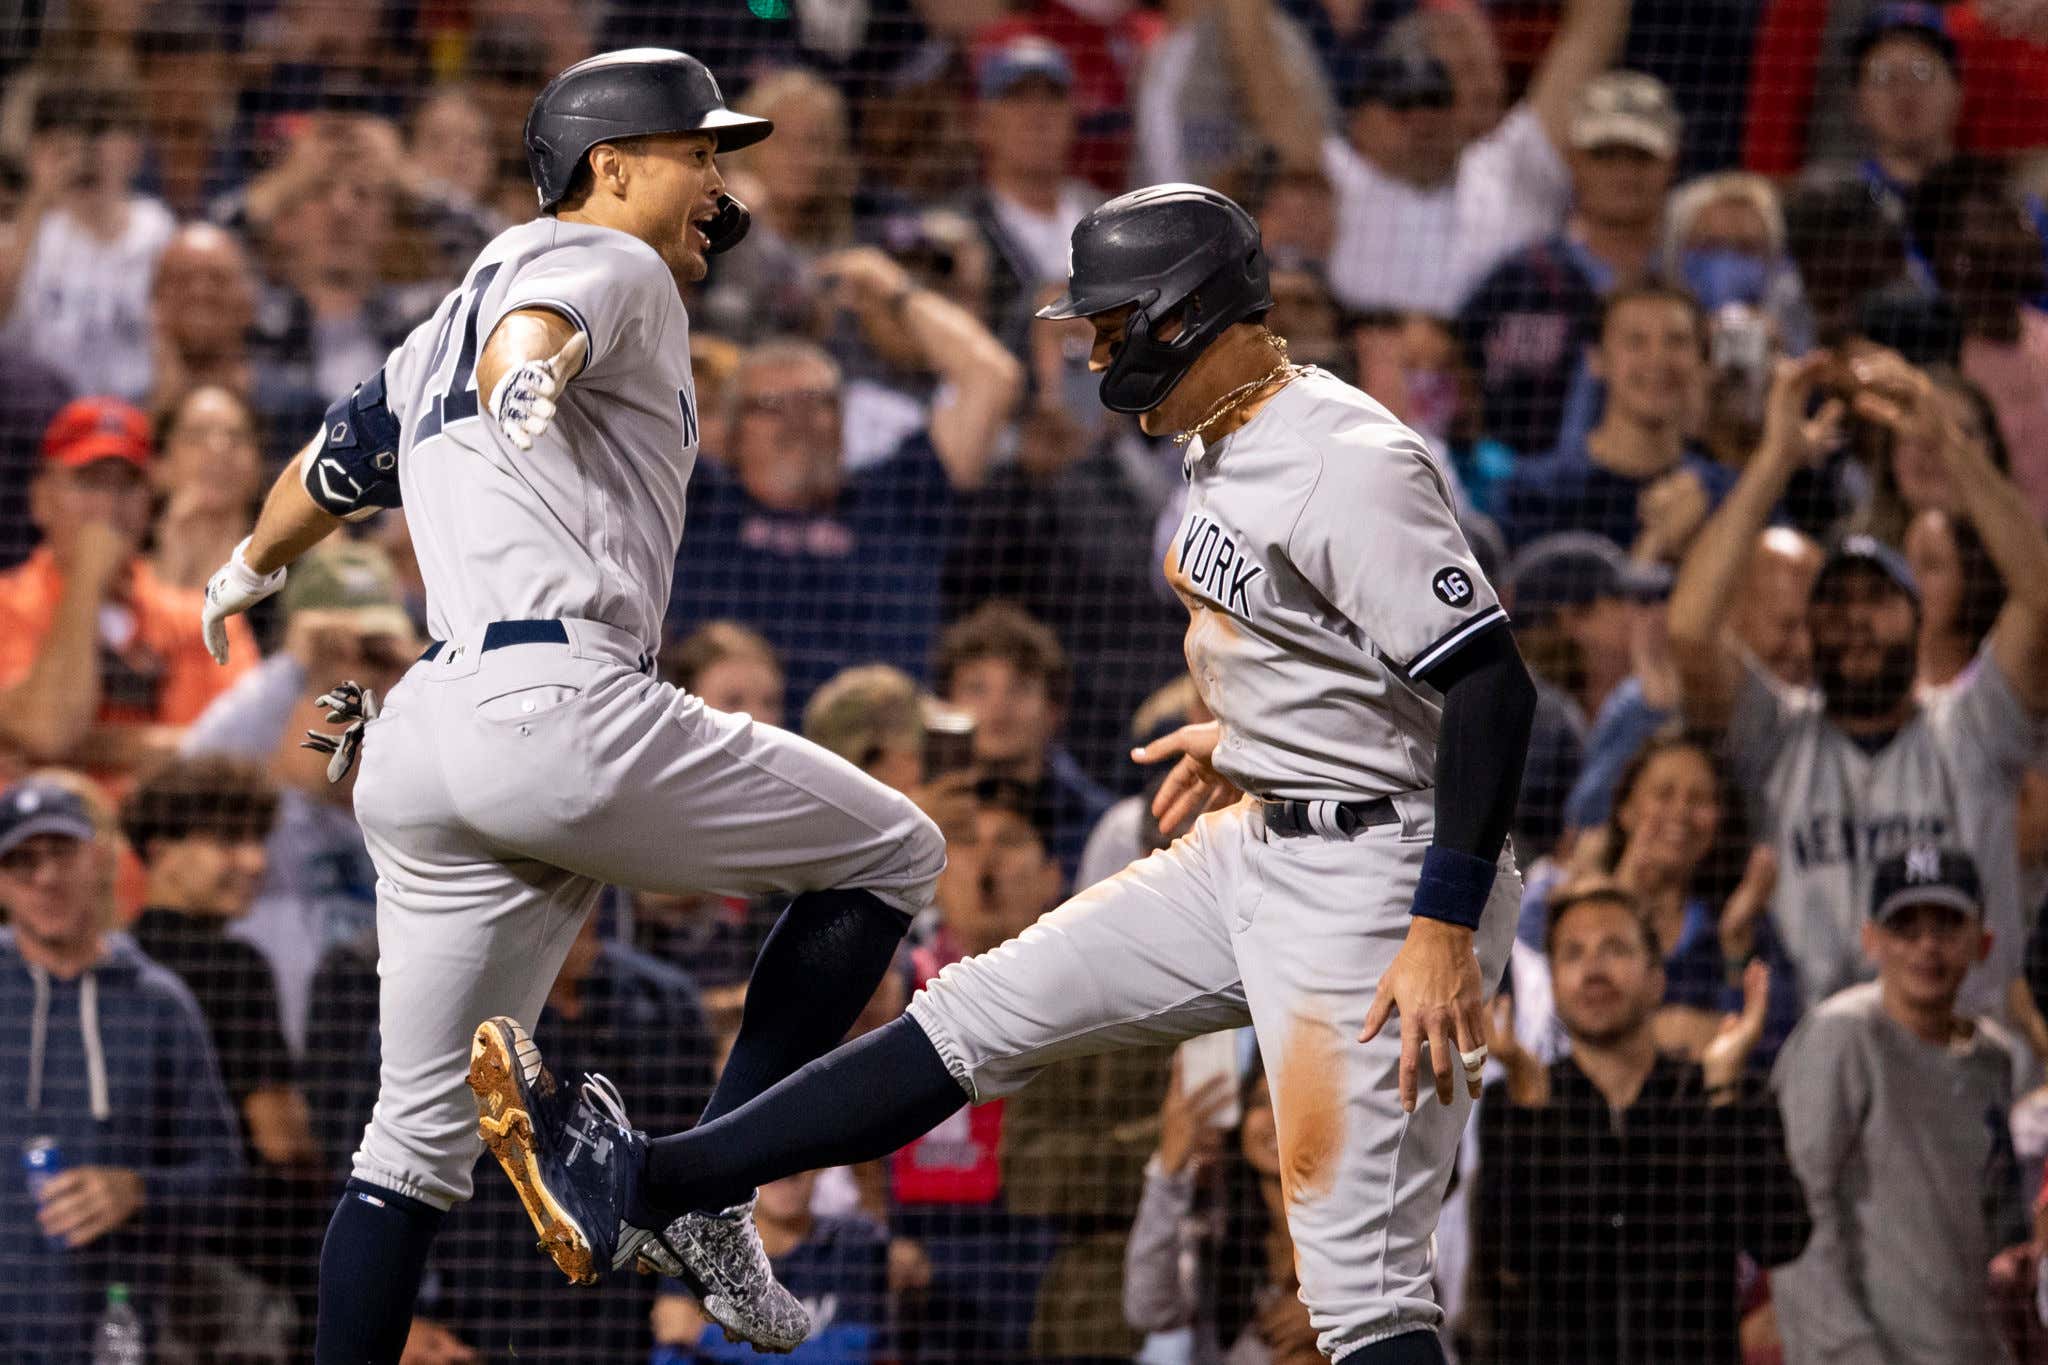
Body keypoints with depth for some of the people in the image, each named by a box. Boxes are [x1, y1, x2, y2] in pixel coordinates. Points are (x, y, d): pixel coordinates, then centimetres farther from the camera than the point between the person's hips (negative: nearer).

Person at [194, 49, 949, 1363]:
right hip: (560, 708, -9)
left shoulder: (440, 332, 27)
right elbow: (531, 326, -21)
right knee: (891, 850, 6)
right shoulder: (609, 264, 3)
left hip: (416, 748, 9)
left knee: (421, 1130, 12)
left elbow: (322, 474, 38)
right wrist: (527, 376, -44)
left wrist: (248, 576, 58)